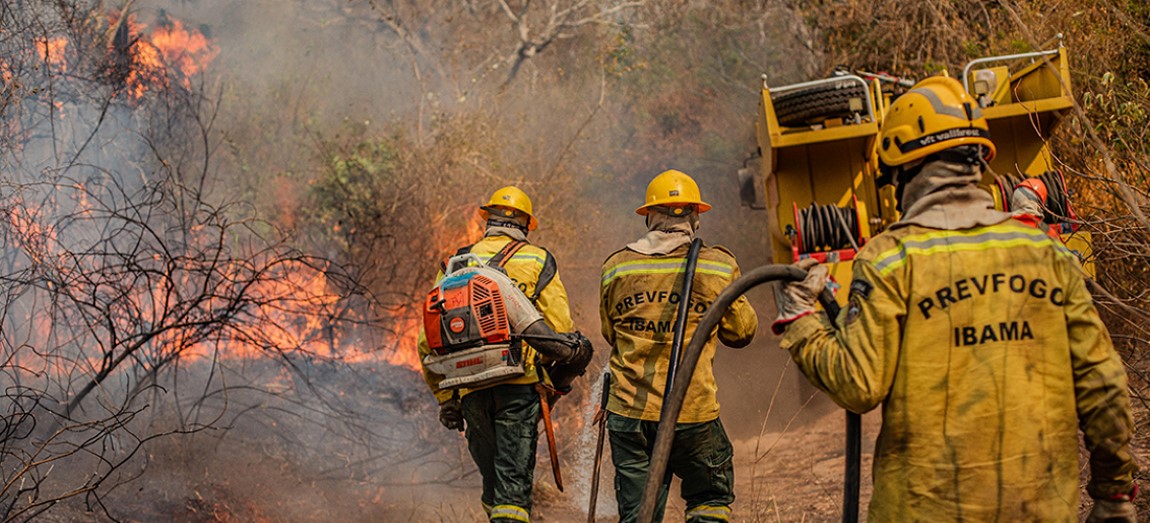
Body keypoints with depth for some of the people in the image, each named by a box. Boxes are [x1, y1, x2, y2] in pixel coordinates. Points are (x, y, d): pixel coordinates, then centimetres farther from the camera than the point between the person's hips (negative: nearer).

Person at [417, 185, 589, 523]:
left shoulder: (454, 265, 13)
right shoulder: (538, 261, 5)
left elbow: (428, 340, 12)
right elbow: (561, 332, -3)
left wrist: (445, 398, 18)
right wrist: (557, 384, 13)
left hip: (471, 389, 3)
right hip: (520, 385, -3)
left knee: (491, 475, 17)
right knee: (513, 480, -3)